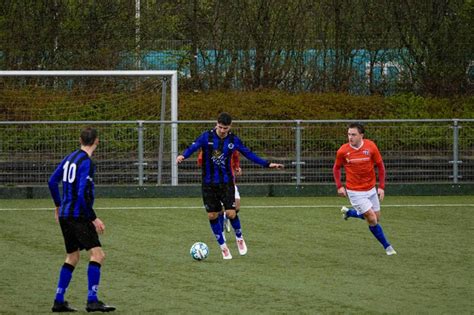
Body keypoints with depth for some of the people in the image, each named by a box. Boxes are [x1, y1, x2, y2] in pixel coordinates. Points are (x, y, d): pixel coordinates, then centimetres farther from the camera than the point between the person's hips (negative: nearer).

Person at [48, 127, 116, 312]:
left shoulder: (70, 158, 11)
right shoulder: (86, 163, -15)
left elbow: (52, 182, 20)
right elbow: (83, 194, -22)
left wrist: (59, 205, 33)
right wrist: (94, 218, -17)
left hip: (65, 215, 9)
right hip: (78, 216, -9)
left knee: (72, 257, 18)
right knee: (97, 254, -12)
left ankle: (59, 302, 17)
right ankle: (92, 301, -20)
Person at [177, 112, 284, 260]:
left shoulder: (234, 140, -2)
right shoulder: (207, 137, -9)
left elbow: (249, 154, 6)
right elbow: (194, 147, -22)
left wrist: (267, 164, 2)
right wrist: (183, 156, -43)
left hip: (226, 182, 0)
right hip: (209, 184, 0)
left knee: (231, 213, -9)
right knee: (212, 216, 1)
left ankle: (239, 238, 20)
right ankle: (223, 247, 17)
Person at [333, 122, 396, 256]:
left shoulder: (370, 146, -11)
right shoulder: (343, 151, -13)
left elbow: (380, 166, 0)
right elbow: (336, 168, 4)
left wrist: (381, 187, -5)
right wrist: (339, 186, -6)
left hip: (371, 189, 3)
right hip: (355, 192, -3)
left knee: (376, 218, 13)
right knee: (372, 219, -9)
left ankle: (349, 212, 34)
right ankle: (387, 246, 8)